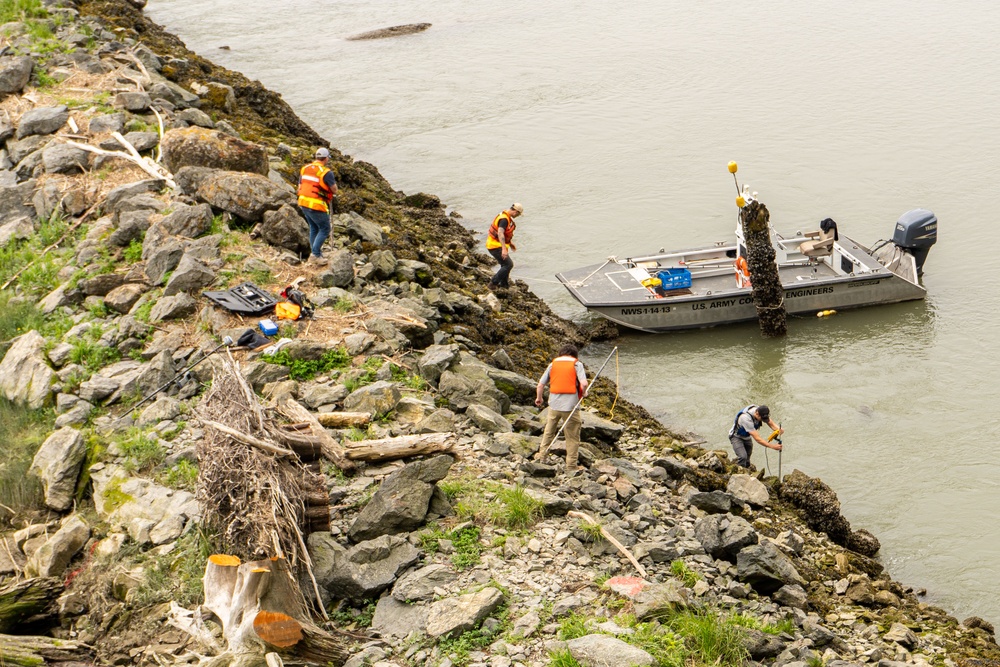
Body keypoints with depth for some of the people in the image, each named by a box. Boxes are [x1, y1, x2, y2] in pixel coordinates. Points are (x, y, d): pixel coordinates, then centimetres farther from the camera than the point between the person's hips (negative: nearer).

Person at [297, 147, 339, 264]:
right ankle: (315, 254, -1)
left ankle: (314, 253, 27)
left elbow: (300, 187, 13)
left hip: (303, 203, 7)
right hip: (317, 206, -7)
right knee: (324, 229, 6)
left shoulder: (304, 169, 7)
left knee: (313, 228, 23)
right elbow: (334, 190, -8)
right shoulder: (326, 172, -14)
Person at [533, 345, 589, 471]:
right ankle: (571, 465, 10)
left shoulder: (553, 364, 10)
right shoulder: (576, 364, 0)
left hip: (554, 404, 3)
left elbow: (540, 385, 10)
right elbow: (584, 383, -15)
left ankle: (542, 456, 31)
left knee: (549, 432, 22)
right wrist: (583, 393, 6)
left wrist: (539, 398, 27)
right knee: (572, 436, 7)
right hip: (570, 405, -3)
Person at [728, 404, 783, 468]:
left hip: (747, 437, 7)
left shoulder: (761, 411, -21)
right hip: (737, 437, -7)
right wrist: (772, 446, -46)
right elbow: (757, 439, -42)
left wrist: (779, 430, -37)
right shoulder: (746, 418, -42)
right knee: (742, 457, -25)